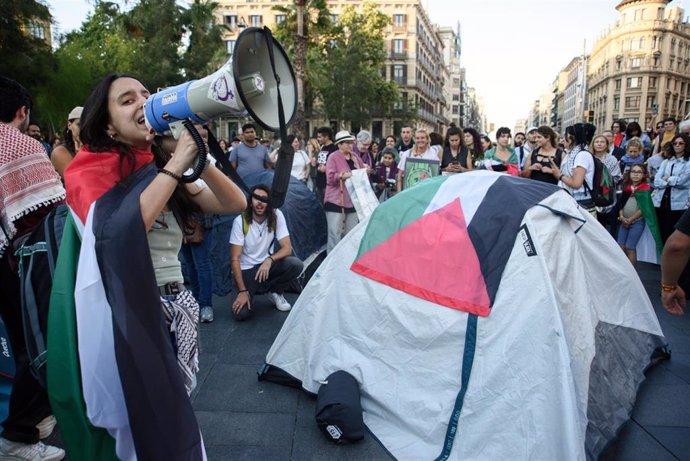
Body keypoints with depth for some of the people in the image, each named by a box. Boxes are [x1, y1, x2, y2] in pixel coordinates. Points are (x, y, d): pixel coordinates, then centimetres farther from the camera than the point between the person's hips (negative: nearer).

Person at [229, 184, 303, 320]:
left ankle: (275, 293, 2)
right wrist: (242, 290, -22)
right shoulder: (240, 221, -18)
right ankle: (249, 291, 12)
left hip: (267, 265, 3)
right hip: (246, 270, -3)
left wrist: (269, 260, -33)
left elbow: (287, 248, -14)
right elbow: (235, 259, -17)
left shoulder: (276, 216, -12)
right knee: (241, 313, -23)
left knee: (296, 264, -27)